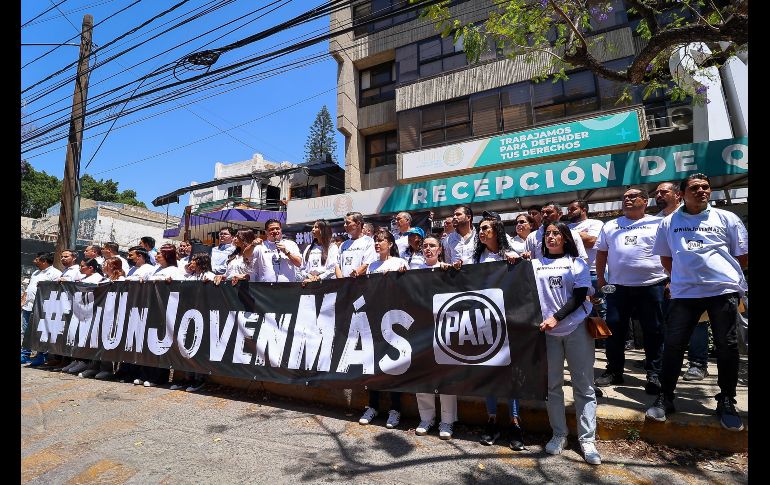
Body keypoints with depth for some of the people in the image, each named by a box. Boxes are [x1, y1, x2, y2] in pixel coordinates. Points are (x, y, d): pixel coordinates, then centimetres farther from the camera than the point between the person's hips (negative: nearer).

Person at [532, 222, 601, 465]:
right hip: (547, 331, 1)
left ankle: (587, 439, 13)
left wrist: (556, 317, -14)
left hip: (576, 328, -1)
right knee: (552, 384, 6)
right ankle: (559, 434, 19)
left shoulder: (577, 263, 8)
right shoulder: (535, 265, 12)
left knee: (583, 385, 3)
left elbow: (579, 296, -2)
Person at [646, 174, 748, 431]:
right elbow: (665, 258, 16)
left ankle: (727, 403, 22)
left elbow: (742, 256, 10)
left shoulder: (726, 218, 6)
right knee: (673, 345, -1)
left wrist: (722, 274, 7)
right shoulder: (668, 222, 8)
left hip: (724, 290, 0)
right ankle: (665, 398, 12)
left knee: (727, 347, 5)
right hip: (684, 293, 0)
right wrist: (685, 277, 10)